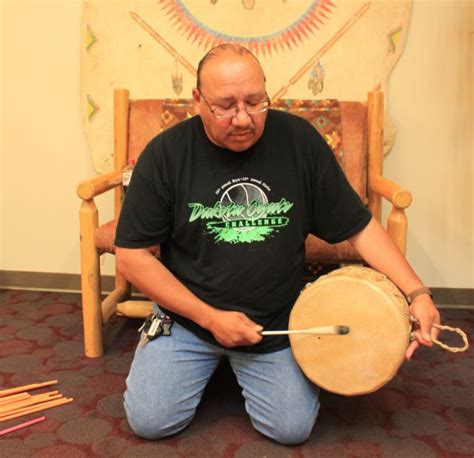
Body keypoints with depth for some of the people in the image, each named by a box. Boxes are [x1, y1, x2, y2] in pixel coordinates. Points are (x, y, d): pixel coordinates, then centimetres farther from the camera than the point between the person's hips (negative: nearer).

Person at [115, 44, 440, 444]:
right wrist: (211, 318, -14)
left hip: (278, 323, 1)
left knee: (293, 429, -5)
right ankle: (208, 362, 23)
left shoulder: (299, 140, -9)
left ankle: (243, 366, 25)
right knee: (148, 421, -7)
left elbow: (358, 225, -3)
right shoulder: (166, 153, -13)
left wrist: (417, 293, -15)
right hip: (188, 319, 0)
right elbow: (132, 256, -10)